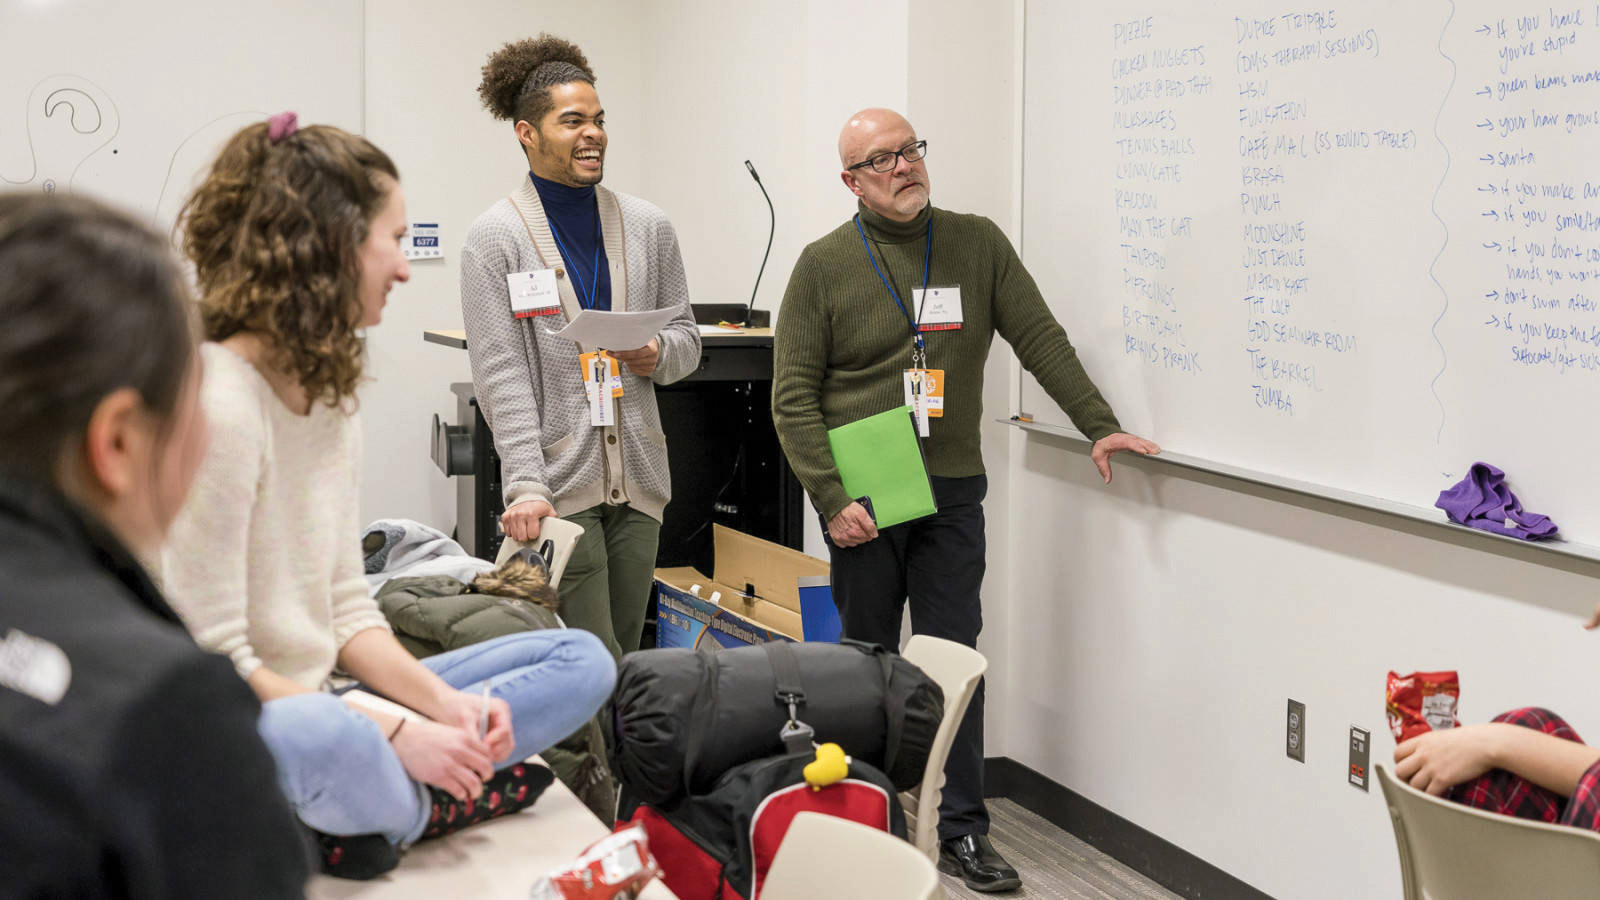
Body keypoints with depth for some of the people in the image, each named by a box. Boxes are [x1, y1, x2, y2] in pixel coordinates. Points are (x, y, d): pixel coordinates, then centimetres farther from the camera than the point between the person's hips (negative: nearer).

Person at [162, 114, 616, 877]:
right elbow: (214, 662, -21)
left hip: (328, 701, 9)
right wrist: (399, 736, -22)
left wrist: (443, 703, -7)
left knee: (582, 662, 7)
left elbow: (346, 611, 10)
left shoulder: (330, 395, 9)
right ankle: (428, 808, -8)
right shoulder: (217, 406, -19)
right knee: (319, 738, -44)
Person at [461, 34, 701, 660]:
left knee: (625, 654, 9)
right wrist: (524, 485, -18)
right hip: (558, 484, -4)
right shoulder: (495, 237, -2)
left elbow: (686, 337, 17)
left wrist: (660, 354, -8)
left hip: (638, 478, 5)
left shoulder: (648, 227, 11)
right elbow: (501, 376, -8)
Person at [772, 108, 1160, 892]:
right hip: (861, 496, -1)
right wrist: (830, 496, -12)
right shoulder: (824, 266, -1)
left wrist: (1097, 425, -4)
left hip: (952, 491, 2)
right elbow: (793, 395, -4)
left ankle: (961, 830, 10)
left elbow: (1040, 338, 6)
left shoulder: (977, 244, 6)